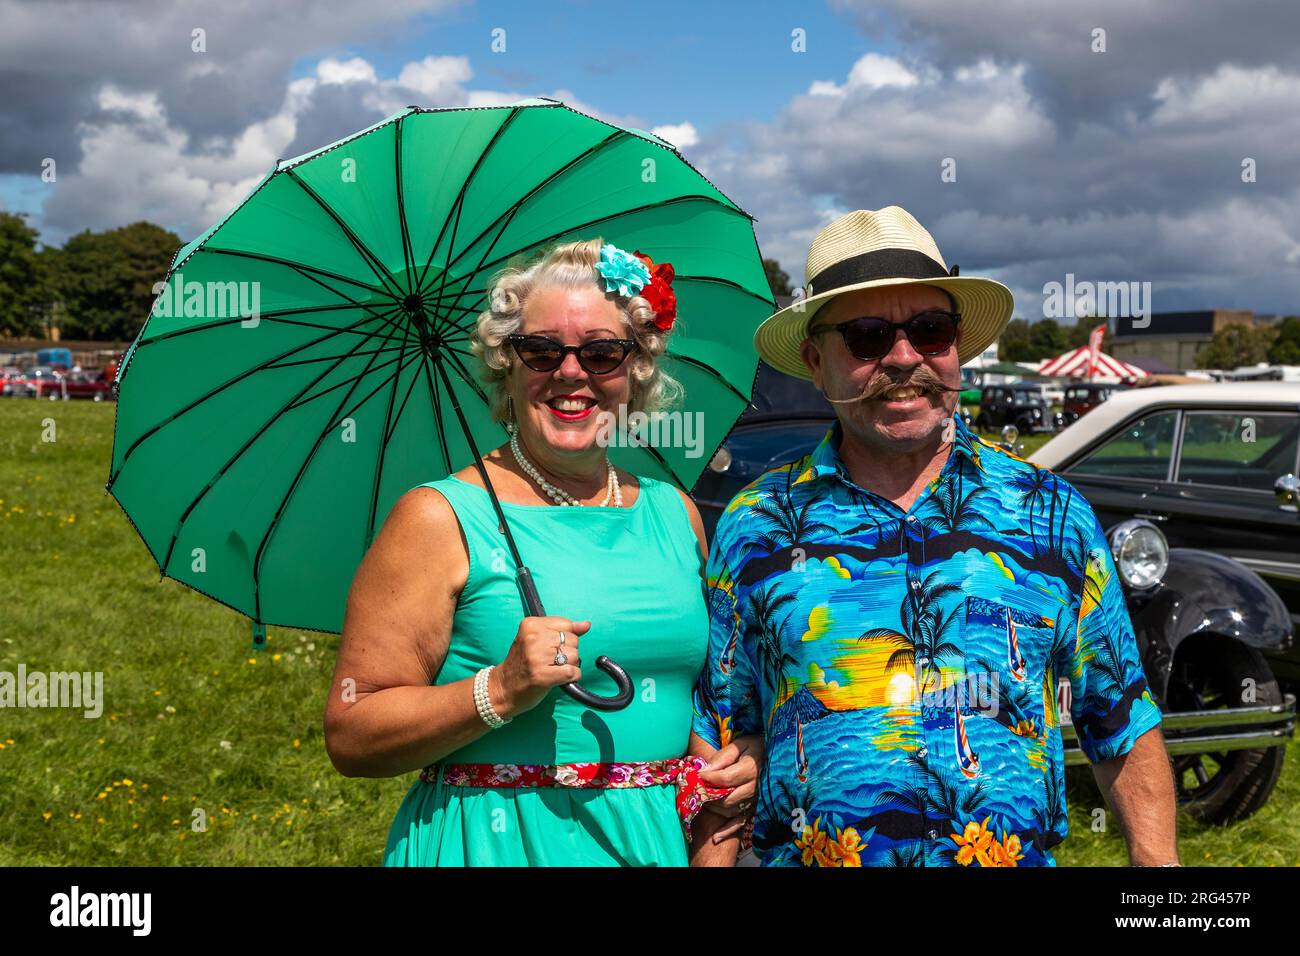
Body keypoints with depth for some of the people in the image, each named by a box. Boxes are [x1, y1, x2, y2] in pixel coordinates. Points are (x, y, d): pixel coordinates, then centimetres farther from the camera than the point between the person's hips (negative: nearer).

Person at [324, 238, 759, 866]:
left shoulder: (676, 515, 8)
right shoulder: (441, 519, -7)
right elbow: (351, 737, -11)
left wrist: (749, 752, 1)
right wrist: (499, 692, -23)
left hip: (665, 838, 4)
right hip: (495, 844, -4)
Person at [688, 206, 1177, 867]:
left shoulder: (1053, 515, 2)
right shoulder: (754, 528, 0)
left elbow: (1124, 729, 6)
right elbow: (719, 740, 4)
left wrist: (1159, 861, -2)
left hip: (1019, 853, 1)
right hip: (804, 853, 0)